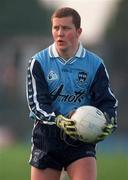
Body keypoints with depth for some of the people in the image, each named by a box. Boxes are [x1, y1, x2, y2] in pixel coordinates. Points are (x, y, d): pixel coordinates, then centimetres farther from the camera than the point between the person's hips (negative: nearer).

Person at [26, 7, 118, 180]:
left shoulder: (95, 64, 3)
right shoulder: (38, 62, 0)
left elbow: (107, 100, 3)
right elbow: (36, 102, -8)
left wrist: (108, 123, -20)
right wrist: (59, 121, -26)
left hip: (82, 137, 0)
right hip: (47, 135, 0)